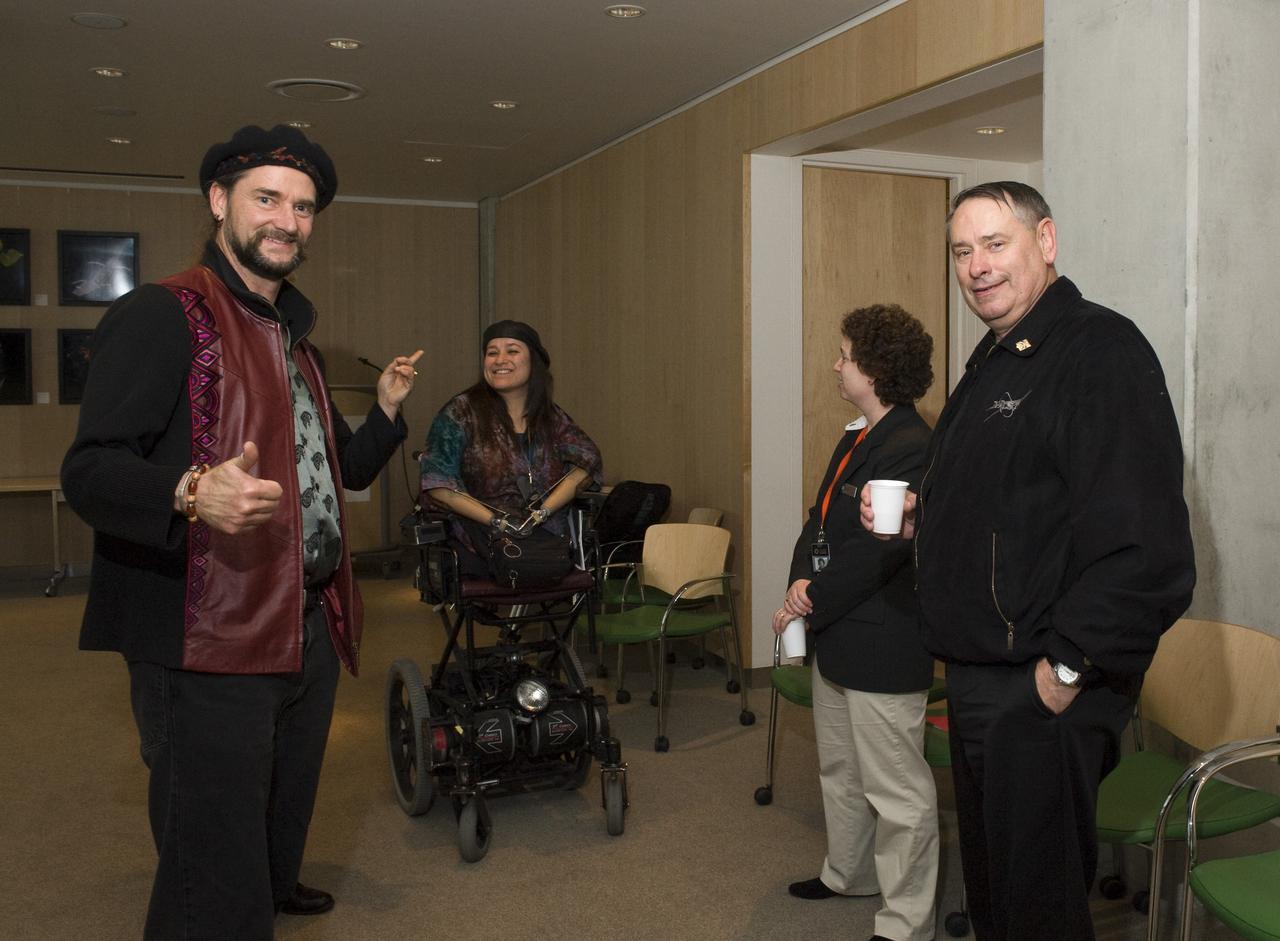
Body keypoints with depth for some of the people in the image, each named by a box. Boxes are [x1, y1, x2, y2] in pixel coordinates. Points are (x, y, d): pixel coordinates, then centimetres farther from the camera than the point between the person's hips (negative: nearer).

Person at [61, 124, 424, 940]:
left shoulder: (294, 339, 18)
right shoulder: (163, 315, -10)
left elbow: (344, 471, 26)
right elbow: (89, 472, -18)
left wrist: (388, 411, 9)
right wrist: (192, 494, -37)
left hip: (309, 631, 9)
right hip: (209, 644, -9)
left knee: (276, 836, 25)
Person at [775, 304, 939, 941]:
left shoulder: (912, 449, -21)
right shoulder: (855, 439, 11)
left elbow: (876, 551, -24)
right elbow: (820, 519, 12)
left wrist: (812, 603, -16)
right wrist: (802, 581, -5)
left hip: (883, 649, -10)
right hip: (837, 639, 11)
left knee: (896, 792, 4)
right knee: (840, 769, 25)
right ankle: (848, 875, 45)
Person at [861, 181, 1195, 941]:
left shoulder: (1101, 350, -16)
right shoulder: (995, 358, 15)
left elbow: (1147, 544, -25)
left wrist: (1069, 666, -21)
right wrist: (919, 516, 8)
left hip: (1045, 688, -9)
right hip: (980, 675, 10)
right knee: (988, 880, 22)